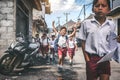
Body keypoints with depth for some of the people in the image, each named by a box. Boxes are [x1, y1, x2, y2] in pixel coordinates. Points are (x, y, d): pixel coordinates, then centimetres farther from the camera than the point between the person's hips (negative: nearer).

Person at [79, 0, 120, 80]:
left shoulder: (111, 25, 1)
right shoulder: (86, 23, -5)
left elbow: (111, 42, 11)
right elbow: (83, 42, -1)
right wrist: (87, 58, -5)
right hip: (92, 58, -2)